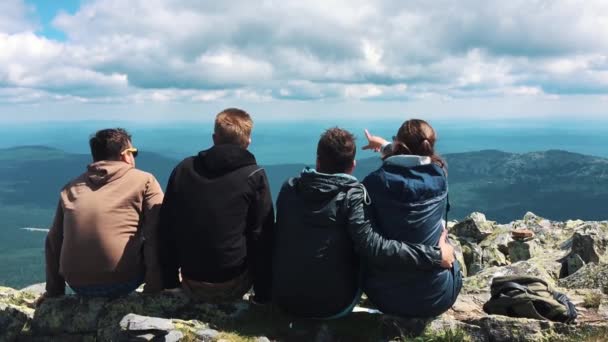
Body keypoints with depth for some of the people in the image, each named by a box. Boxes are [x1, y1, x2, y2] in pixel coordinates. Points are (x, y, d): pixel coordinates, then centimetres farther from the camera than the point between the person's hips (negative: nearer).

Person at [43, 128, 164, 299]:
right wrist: (155, 284, -5)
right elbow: (158, 233, -7)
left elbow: (53, 243, 17)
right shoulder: (144, 180, 3)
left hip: (78, 285, 5)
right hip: (122, 281, -4)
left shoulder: (71, 188, 15)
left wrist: (54, 291, 23)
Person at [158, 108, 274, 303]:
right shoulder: (254, 176, -9)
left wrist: (169, 280, 14)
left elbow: (166, 229, 4)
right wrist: (263, 294, -1)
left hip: (190, 286, 4)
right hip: (233, 287, -3)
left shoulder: (183, 169, 1)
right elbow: (262, 238, -9)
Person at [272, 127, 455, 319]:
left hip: (284, 299, 4)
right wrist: (434, 256, -22)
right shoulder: (352, 196, -16)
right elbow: (373, 247, -27)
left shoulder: (289, 188, -3)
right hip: (332, 305, -3)